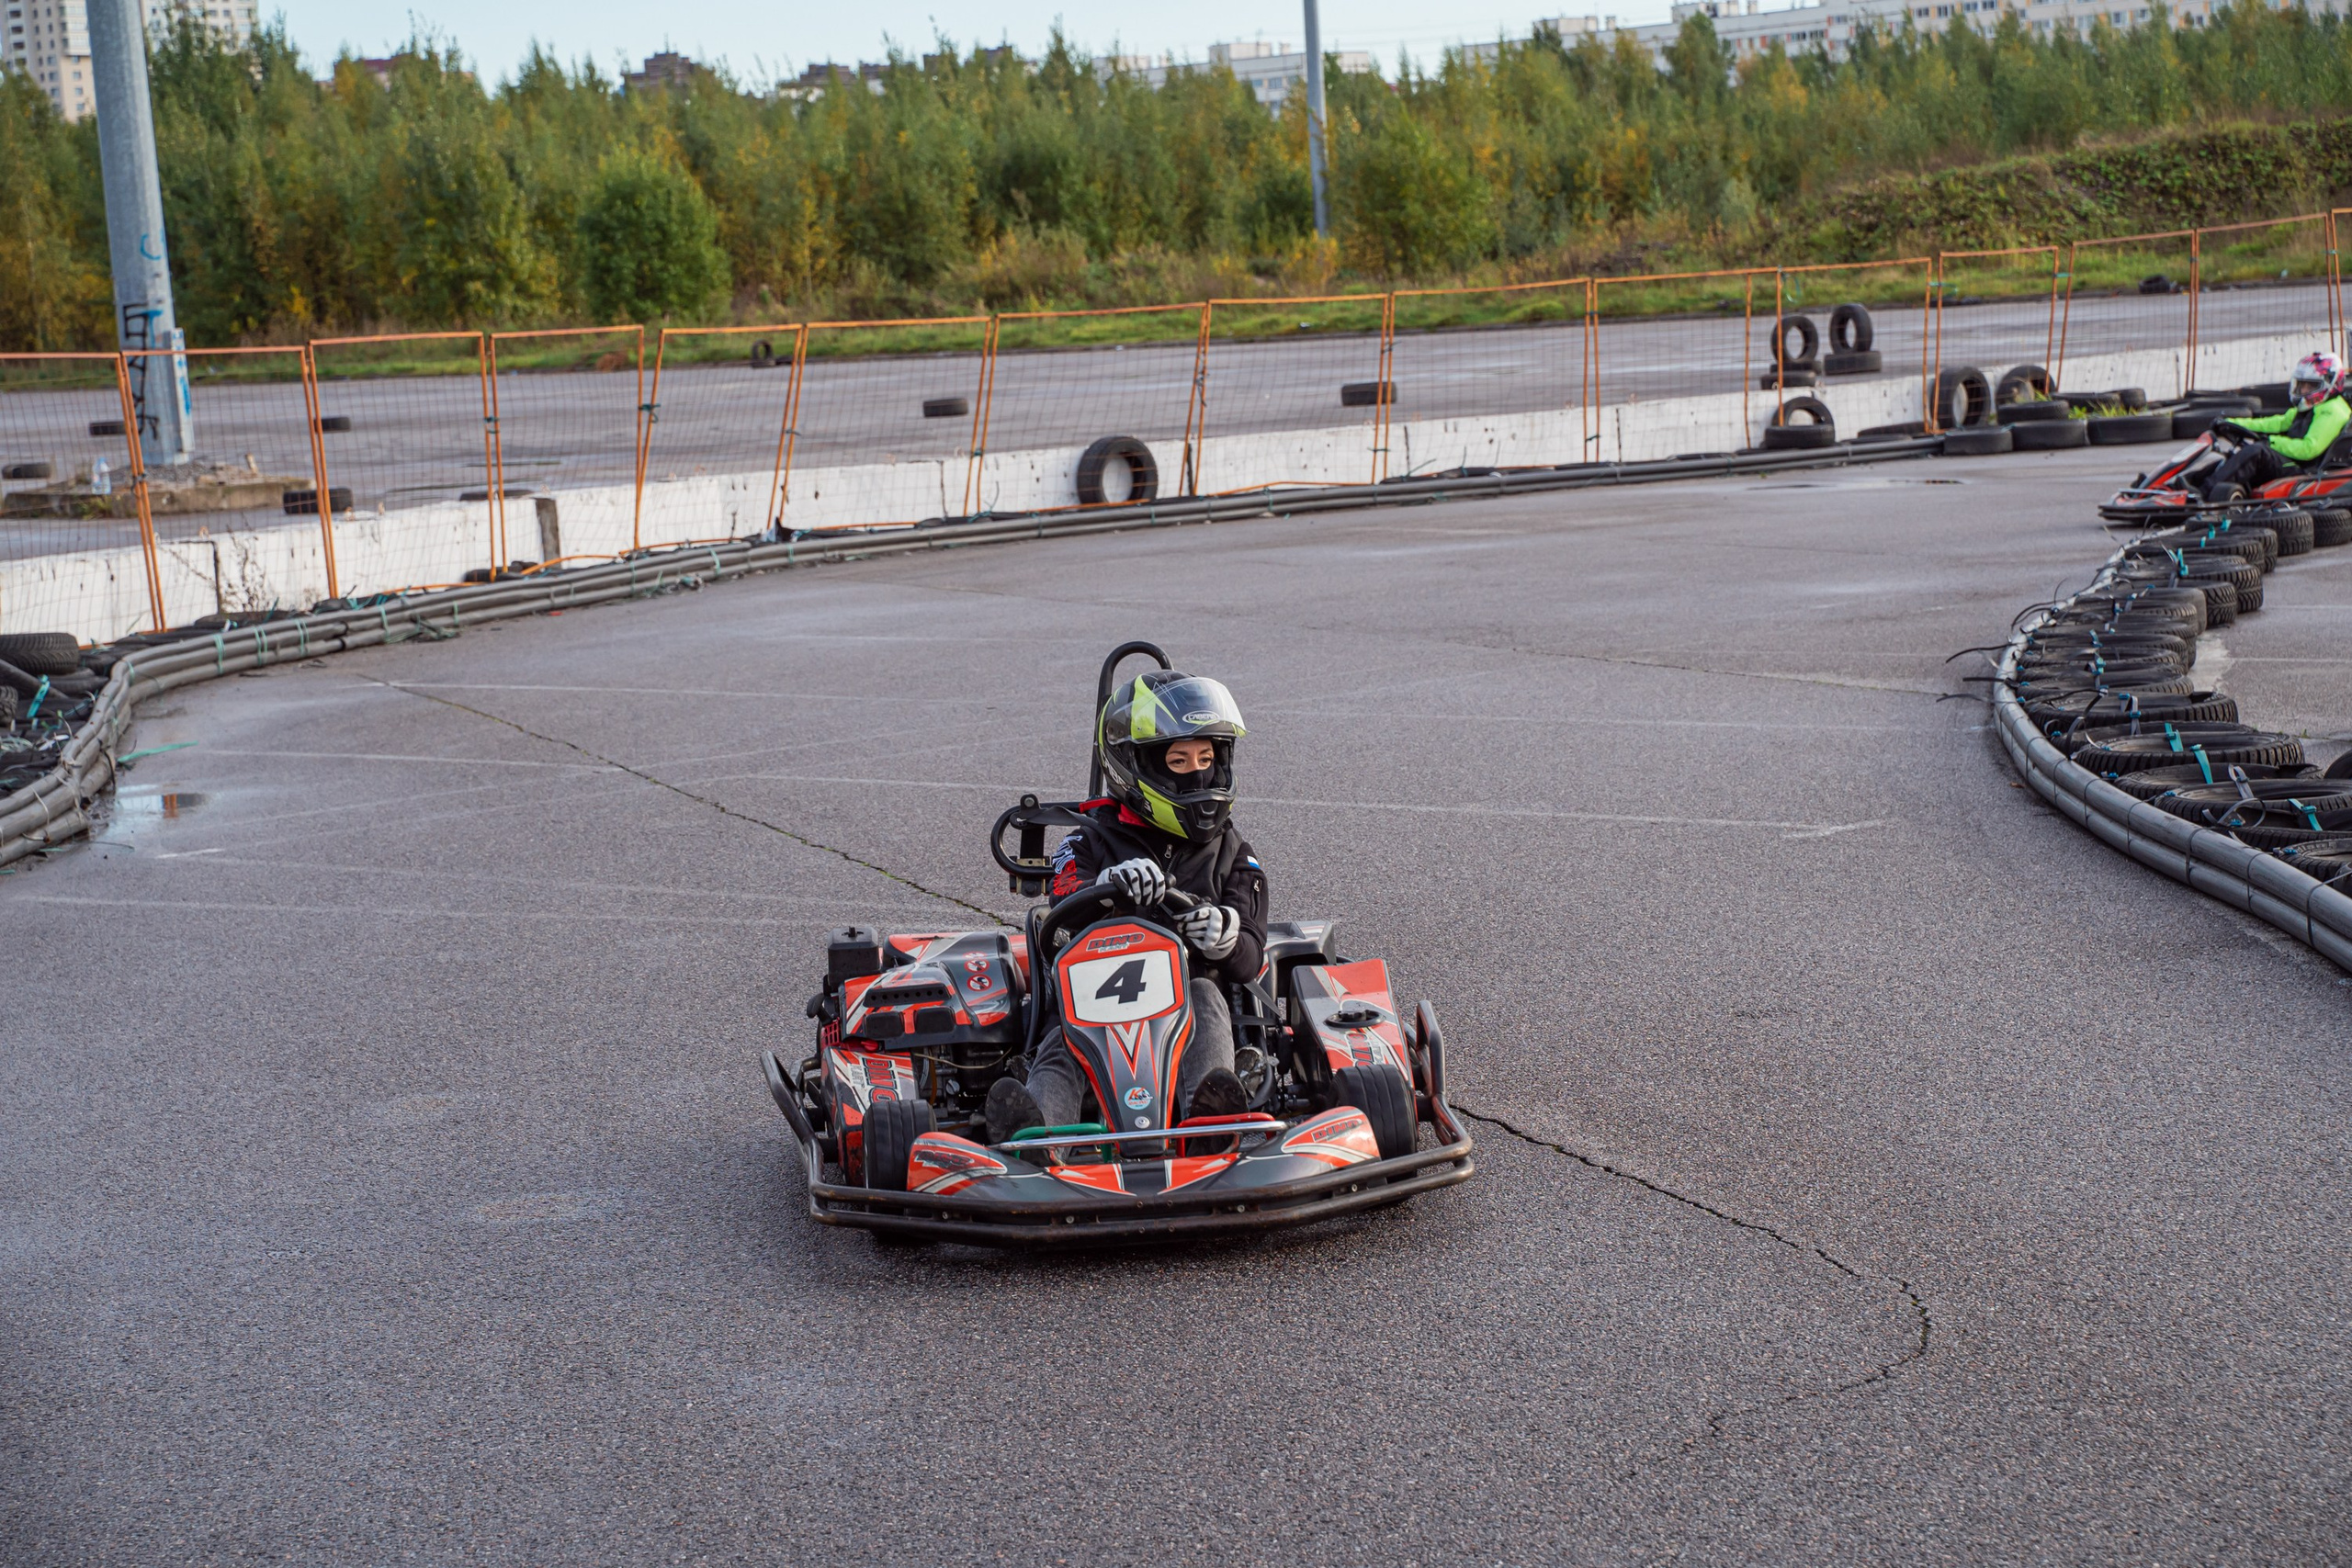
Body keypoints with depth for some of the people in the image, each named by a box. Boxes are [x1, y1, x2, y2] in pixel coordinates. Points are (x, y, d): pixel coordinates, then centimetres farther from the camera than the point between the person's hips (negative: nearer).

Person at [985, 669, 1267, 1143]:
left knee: (1203, 994, -32)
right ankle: (1034, 1129, -66)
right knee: (1060, 1050, -33)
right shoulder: (1094, 844, 10)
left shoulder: (1232, 853, 17)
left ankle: (1210, 1107, -61)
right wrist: (1103, 890, -29)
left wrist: (1224, 936, -19)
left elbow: (1250, 960, 7)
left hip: (1188, 1014, 1)